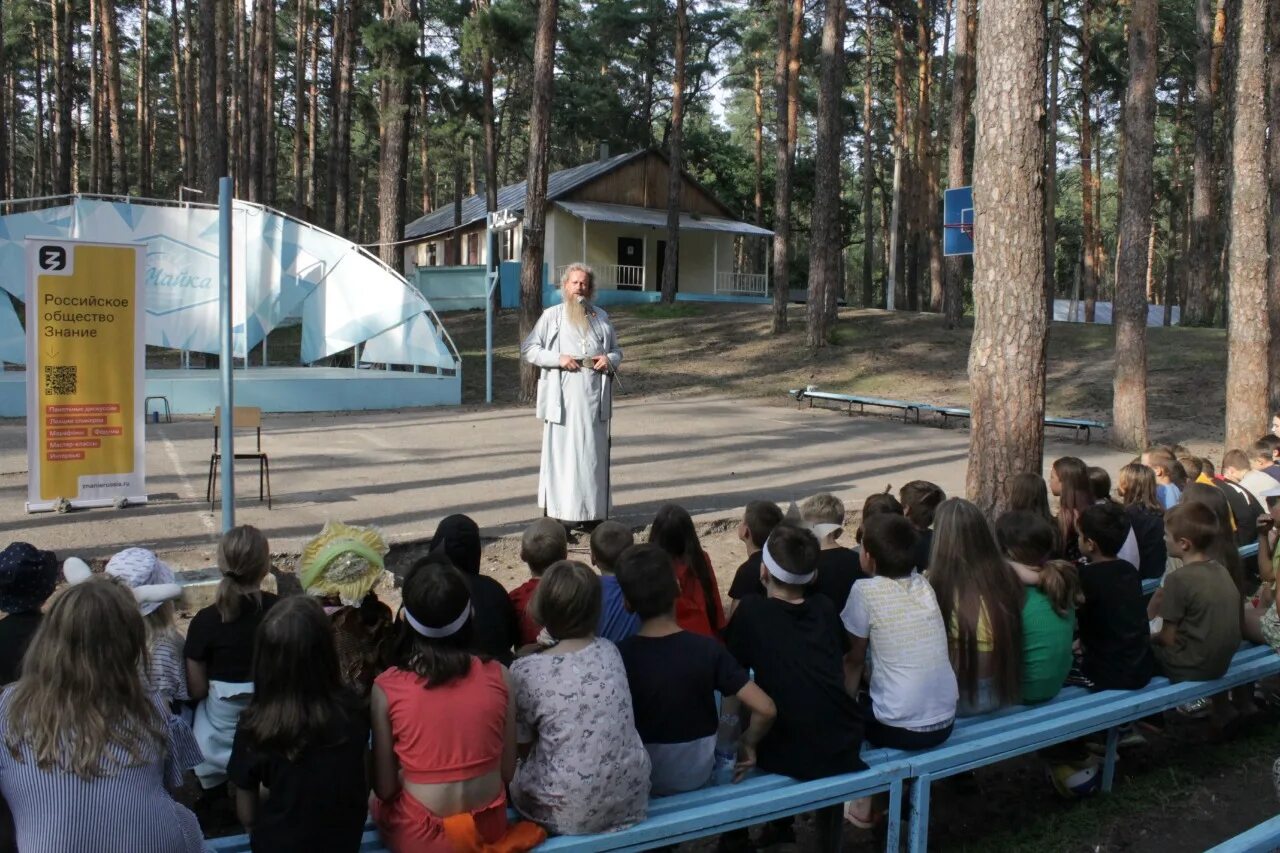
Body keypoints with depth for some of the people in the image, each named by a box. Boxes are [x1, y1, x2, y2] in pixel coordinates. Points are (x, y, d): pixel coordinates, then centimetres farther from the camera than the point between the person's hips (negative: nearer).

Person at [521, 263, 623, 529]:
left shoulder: (601, 317, 15)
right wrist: (557, 359, -12)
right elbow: (527, 349, 2)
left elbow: (617, 351, 20)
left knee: (592, 452, 3)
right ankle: (562, 511, -2)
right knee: (562, 451, -5)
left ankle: (591, 512, 8)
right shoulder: (551, 316, 5)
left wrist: (610, 360, -3)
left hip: (593, 397, 3)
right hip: (562, 396, -3)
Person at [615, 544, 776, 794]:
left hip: (641, 780, -1)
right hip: (699, 774, 1)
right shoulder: (708, 649, -18)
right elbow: (766, 709, -21)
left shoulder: (619, 656, -21)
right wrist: (747, 744, -2)